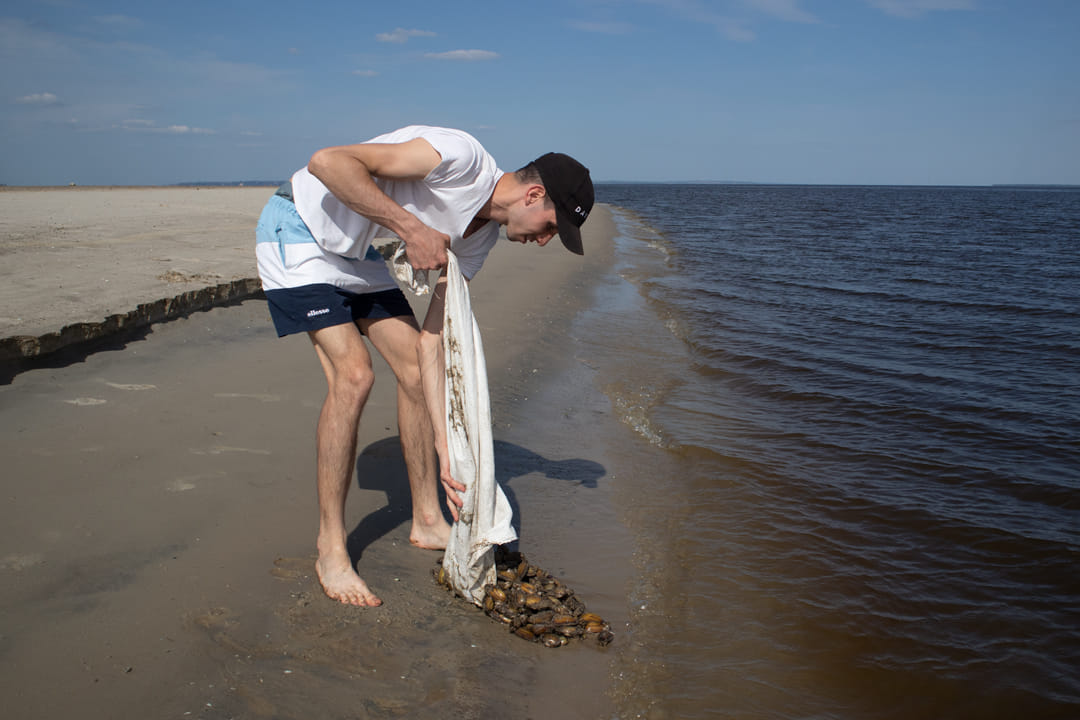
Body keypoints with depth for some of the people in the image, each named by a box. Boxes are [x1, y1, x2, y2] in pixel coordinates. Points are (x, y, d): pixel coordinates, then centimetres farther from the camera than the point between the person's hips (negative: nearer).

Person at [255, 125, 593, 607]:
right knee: (353, 374, -18)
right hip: (297, 232, -8)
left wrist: (446, 444, -9)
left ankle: (427, 521, 17)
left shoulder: (480, 234, -2)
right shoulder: (460, 156, -27)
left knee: (415, 369, 2)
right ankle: (330, 551, -5)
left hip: (359, 253, 9)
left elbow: (434, 336, -5)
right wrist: (411, 228, -36)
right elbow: (327, 161, -32)